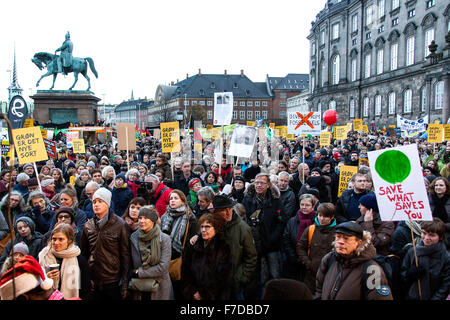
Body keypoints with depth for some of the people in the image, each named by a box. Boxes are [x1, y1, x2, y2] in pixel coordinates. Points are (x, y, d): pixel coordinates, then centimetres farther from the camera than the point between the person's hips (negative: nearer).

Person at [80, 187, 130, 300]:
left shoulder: (119, 224, -6)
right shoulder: (88, 225, 5)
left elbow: (125, 254, -5)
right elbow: (84, 252, 13)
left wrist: (124, 283, -7)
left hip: (113, 282, -3)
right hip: (93, 281, 3)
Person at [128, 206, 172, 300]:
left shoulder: (164, 239, -10)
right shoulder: (133, 237, 0)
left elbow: (163, 267, -17)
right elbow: (130, 263, 8)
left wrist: (139, 272, -15)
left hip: (159, 288, -2)